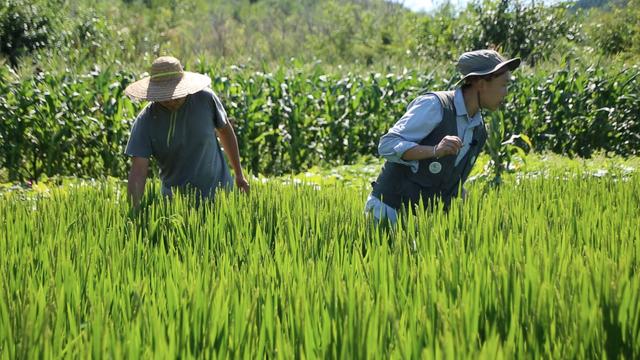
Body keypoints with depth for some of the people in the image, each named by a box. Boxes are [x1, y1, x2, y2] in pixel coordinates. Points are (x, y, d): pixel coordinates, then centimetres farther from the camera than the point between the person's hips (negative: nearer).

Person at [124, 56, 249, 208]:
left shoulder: (205, 98, -13)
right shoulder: (145, 121, -17)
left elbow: (225, 130, 6)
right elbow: (138, 173, -22)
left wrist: (239, 174, 13)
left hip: (217, 190, 1)